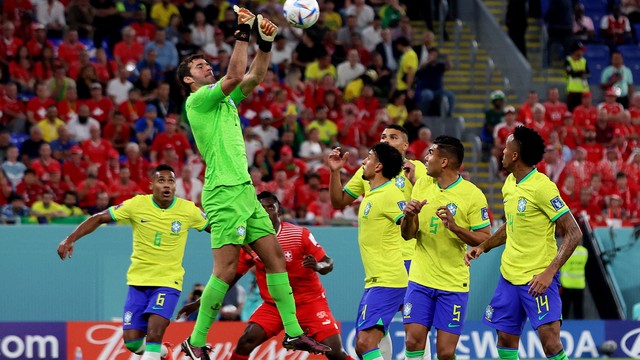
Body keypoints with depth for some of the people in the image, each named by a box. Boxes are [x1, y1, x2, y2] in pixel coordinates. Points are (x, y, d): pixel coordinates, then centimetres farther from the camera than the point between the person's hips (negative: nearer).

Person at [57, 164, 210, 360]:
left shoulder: (188, 210, -6)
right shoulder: (137, 205, -8)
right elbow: (99, 218, -3)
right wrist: (71, 239, -11)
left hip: (168, 282, -2)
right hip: (138, 280, 2)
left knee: (154, 333, -24)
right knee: (132, 342, 0)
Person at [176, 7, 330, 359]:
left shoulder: (225, 100, 19)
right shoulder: (197, 100, -6)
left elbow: (254, 76, 13)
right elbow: (234, 76, -18)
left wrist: (266, 42, -1)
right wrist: (242, 33, -13)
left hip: (245, 190, 9)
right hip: (224, 193, -9)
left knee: (275, 257, 6)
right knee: (226, 270, -12)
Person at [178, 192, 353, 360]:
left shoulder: (300, 234, -11)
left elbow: (328, 263, -8)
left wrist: (318, 266, -33)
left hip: (310, 301, -2)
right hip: (273, 305, 2)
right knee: (245, 342, -19)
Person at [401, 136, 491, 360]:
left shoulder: (472, 195, -9)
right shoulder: (422, 185, 5)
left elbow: (485, 239, -8)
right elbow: (407, 235, 10)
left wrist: (454, 226, -23)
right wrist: (409, 217, -13)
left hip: (453, 283, -4)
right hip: (420, 280, 4)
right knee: (413, 342, -6)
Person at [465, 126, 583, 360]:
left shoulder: (542, 187, -16)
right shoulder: (510, 183, 9)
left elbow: (574, 234, -18)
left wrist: (549, 272, -26)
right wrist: (483, 246, 13)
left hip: (538, 278, -8)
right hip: (509, 275, 8)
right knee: (506, 341, 10)